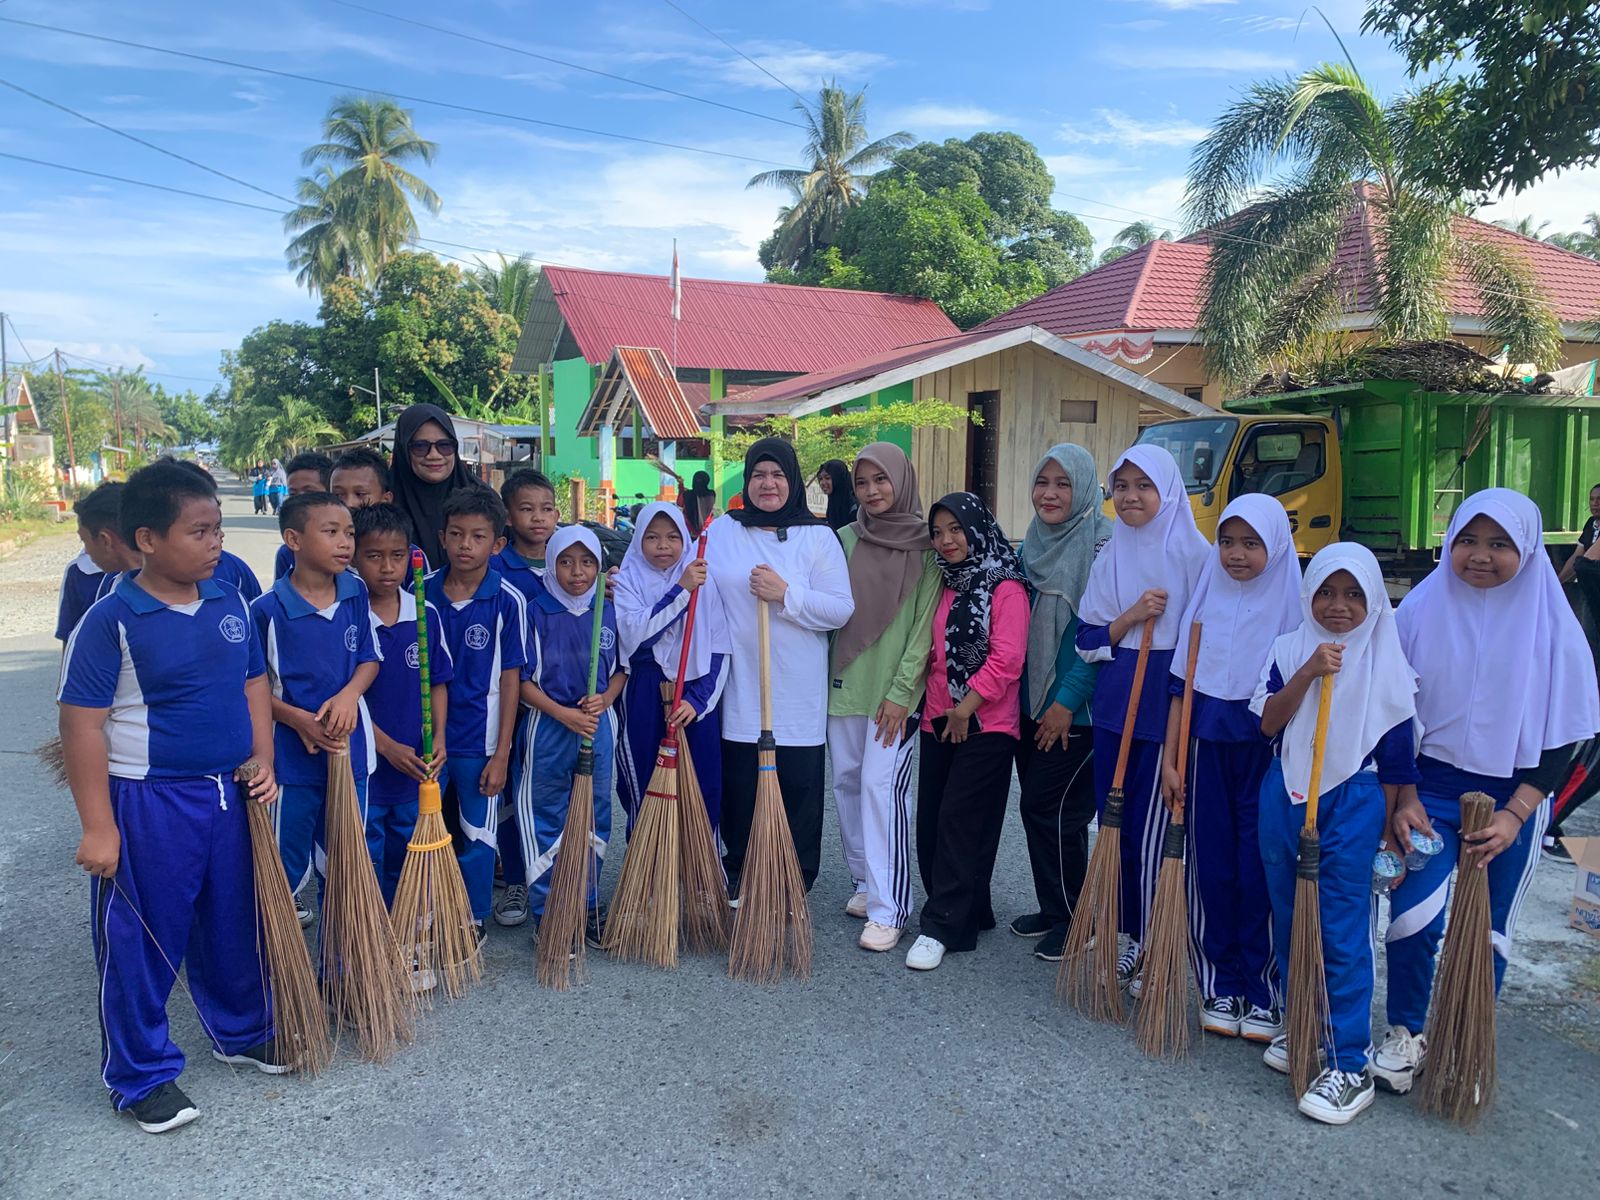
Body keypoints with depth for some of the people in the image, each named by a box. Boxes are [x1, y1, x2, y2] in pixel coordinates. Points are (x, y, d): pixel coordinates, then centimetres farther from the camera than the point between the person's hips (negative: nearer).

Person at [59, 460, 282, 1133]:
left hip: (227, 795, 6)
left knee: (233, 924, 19)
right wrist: (98, 827, -15)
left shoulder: (230, 605, 2)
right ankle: (142, 1077, 26)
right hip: (146, 804, -5)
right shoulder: (111, 622, -15)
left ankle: (243, 1032, 41)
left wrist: (262, 765, 3)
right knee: (142, 943, 8)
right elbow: (82, 725, -15)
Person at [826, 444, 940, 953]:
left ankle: (888, 908, -4)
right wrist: (827, 676, 6)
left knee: (882, 788, -10)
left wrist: (901, 691, -12)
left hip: (894, 691, -5)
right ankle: (864, 882, 26)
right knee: (847, 783, 10)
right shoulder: (845, 540, 7)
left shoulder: (927, 546, -4)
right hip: (844, 683, 5)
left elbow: (926, 624, -7)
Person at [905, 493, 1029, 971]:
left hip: (985, 725, -8)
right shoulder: (946, 587, 14)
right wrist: (936, 707, 11)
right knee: (930, 822, 9)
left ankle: (942, 927, 1)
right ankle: (968, 911, 24)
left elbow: (1006, 659, -16)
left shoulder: (1006, 588, -10)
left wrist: (964, 708, -15)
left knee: (959, 823, -6)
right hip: (939, 723, 8)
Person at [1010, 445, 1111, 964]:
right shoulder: (1034, 542, 10)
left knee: (1049, 808, -4)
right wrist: (1024, 692, 12)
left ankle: (1074, 918, 13)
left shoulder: (1102, 545, -14)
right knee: (1039, 808, 13)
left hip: (1077, 707, -7)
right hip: (1032, 700, 7)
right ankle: (1053, 907, 28)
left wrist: (1067, 700, -17)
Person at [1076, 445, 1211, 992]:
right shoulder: (1110, 558, 10)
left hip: (1168, 709, -5)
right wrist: (1131, 617, -10)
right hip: (1114, 707, 5)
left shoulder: (1195, 554, -5)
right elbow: (1087, 640, 7)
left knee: (1152, 831, -3)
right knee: (1114, 824, 10)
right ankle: (1132, 936, 26)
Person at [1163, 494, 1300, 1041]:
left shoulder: (1291, 606, -3)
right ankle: (1220, 988, 21)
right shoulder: (1207, 601, 6)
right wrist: (1171, 759, 4)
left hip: (1266, 753, -3)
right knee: (1211, 870, 7)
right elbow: (1183, 685, 7)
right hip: (1208, 749, 3)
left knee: (1260, 874, 2)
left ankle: (1265, 994, 17)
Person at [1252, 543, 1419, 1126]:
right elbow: (1267, 722, -8)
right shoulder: (1289, 650, 4)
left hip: (1353, 800, -3)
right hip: (1286, 794, 4)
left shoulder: (1387, 662, -2)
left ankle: (1349, 1066, 3)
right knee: (1289, 924, 14)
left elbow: (1395, 758, 1)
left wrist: (1385, 828, 1)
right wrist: (1308, 672, -20)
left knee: (1343, 935, -5)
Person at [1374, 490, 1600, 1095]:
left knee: (1486, 932, 10)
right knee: (1413, 918, -8)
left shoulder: (1551, 624, -5)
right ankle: (1404, 1036, 14)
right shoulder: (1421, 609, -4)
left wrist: (1514, 814, -11)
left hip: (1511, 799, 0)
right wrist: (1404, 797, -4)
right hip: (1429, 788, 0)